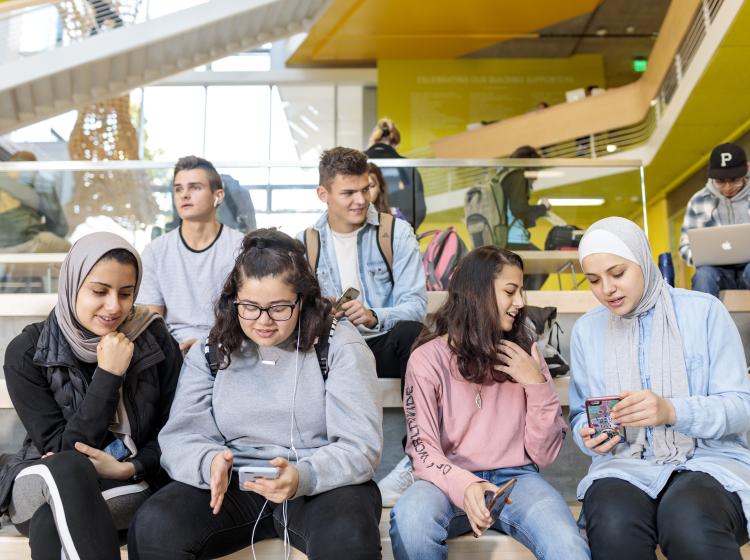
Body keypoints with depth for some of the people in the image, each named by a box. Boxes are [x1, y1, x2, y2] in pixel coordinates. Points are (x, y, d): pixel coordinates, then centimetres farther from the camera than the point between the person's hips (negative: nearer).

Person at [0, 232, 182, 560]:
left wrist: (130, 468, -20)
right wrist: (108, 376, -24)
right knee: (67, 469, -36)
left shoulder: (155, 340, -7)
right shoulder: (28, 352, -11)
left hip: (130, 484, -1)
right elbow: (62, 451, -15)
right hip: (43, 480, 2)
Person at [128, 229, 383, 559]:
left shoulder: (339, 345, -6)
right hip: (235, 486, 3)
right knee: (153, 528, -23)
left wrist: (303, 477, -30)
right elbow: (180, 438, 0)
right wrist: (210, 463, -24)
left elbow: (361, 446, -11)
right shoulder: (209, 352, 5)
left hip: (324, 484, -3)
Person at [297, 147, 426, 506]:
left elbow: (415, 304, -9)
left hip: (386, 344, -1)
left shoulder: (397, 233, 0)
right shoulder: (306, 242, 8)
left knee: (412, 332, -35)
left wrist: (374, 316, -30)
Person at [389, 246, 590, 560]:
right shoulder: (428, 358, -1)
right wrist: (464, 486, -25)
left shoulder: (524, 353, 8)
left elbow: (543, 454, 7)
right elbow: (423, 450, -5)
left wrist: (536, 384, -7)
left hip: (516, 479, 0)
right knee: (410, 519, -33)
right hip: (453, 481, 0)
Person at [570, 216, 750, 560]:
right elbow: (580, 415, 14)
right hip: (623, 465, 2)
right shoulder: (586, 330, 9)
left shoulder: (703, 311, 0)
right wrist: (589, 434, -11)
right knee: (615, 528, -33)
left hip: (708, 458, -2)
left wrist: (672, 411, -23)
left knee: (690, 524, -37)